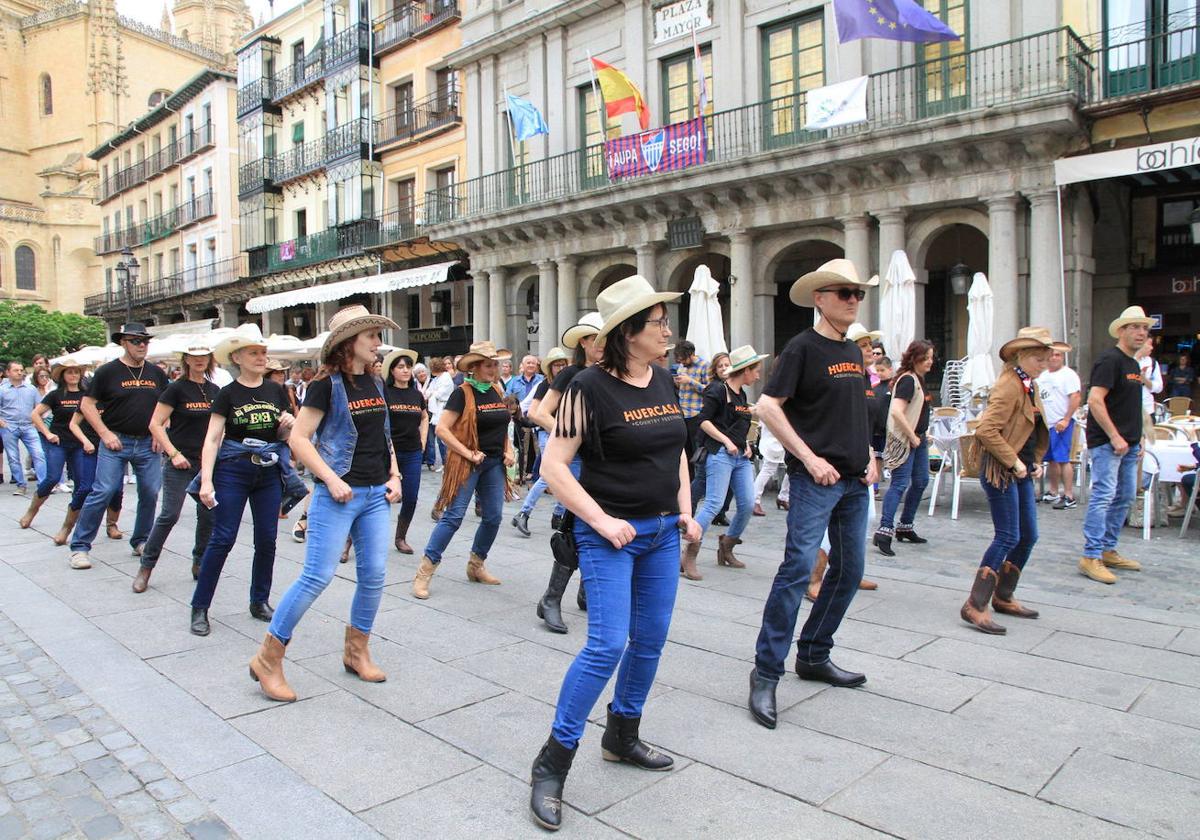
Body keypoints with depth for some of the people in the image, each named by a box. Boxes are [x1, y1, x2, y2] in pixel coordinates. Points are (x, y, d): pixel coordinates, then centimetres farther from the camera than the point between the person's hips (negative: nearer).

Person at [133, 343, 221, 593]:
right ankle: (145, 566, 7)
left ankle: (199, 564, 20)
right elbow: (155, 425, -9)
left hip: (207, 461, 5)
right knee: (169, 514, -6)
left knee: (208, 514, 7)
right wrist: (173, 453, -15)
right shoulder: (177, 389, -6)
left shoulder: (214, 391, 9)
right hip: (180, 462, -5)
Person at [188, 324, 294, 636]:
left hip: (269, 471, 3)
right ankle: (200, 607, 8)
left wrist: (289, 425, -9)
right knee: (222, 539, -4)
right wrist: (206, 481, -15)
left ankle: (260, 601, 22)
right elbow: (212, 439, -7)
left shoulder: (277, 391, 6)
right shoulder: (228, 394, -3)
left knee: (267, 539, 7)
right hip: (233, 469, -3)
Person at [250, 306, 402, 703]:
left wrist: (394, 476, 9)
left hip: (376, 494, 7)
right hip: (338, 494, -6)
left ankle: (356, 651, 25)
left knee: (374, 575, 7)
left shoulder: (377, 385, 11)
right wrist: (331, 480, -18)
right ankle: (268, 659, 8)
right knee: (317, 576, -6)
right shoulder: (327, 385, -9)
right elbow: (299, 438, -12)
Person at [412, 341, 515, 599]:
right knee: (453, 516, -9)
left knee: (493, 517, 8)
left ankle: (476, 566, 26)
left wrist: (509, 450, 6)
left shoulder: (496, 390, 9)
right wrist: (469, 454, -18)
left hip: (494, 463, 7)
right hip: (467, 464, -7)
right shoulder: (462, 393, -11)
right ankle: (424, 572, -1)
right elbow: (442, 429, -17)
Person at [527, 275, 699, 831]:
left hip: (661, 532, 7)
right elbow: (553, 466, -15)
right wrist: (602, 520, -19)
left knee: (651, 639, 13)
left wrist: (685, 511, 9)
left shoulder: (664, 382, 7)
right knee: (608, 643, -12)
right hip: (609, 534, -7)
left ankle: (621, 738, 34)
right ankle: (552, 764, 3)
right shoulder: (590, 388, -14)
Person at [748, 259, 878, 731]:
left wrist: (869, 454, 9)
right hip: (816, 478, -8)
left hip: (855, 480, 8)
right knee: (797, 568, -12)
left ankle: (813, 656, 27)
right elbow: (767, 407, -16)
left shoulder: (853, 352, 15)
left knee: (850, 571, 13)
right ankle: (766, 674, -4)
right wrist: (810, 458, -19)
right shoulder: (803, 347, -9)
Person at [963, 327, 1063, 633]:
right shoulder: (1008, 387, -16)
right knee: (1008, 537, -10)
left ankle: (1003, 597, 26)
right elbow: (986, 430, -27)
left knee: (1028, 536, 13)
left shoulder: (1031, 387, 15)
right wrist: (1014, 462, -22)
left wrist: (1036, 462, 13)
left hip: (1021, 471, 10)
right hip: (1000, 471, -10)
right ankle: (975, 606, -6)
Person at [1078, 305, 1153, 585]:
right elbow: (1095, 400, -21)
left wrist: (1137, 439, 18)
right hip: (1106, 442, -10)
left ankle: (1108, 550, 23)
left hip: (1127, 443, 10)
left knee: (1125, 496, 13)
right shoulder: (1110, 360, -11)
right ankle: (1091, 557, -10)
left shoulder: (1133, 364, 18)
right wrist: (1114, 436, -22)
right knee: (1104, 495, -12)